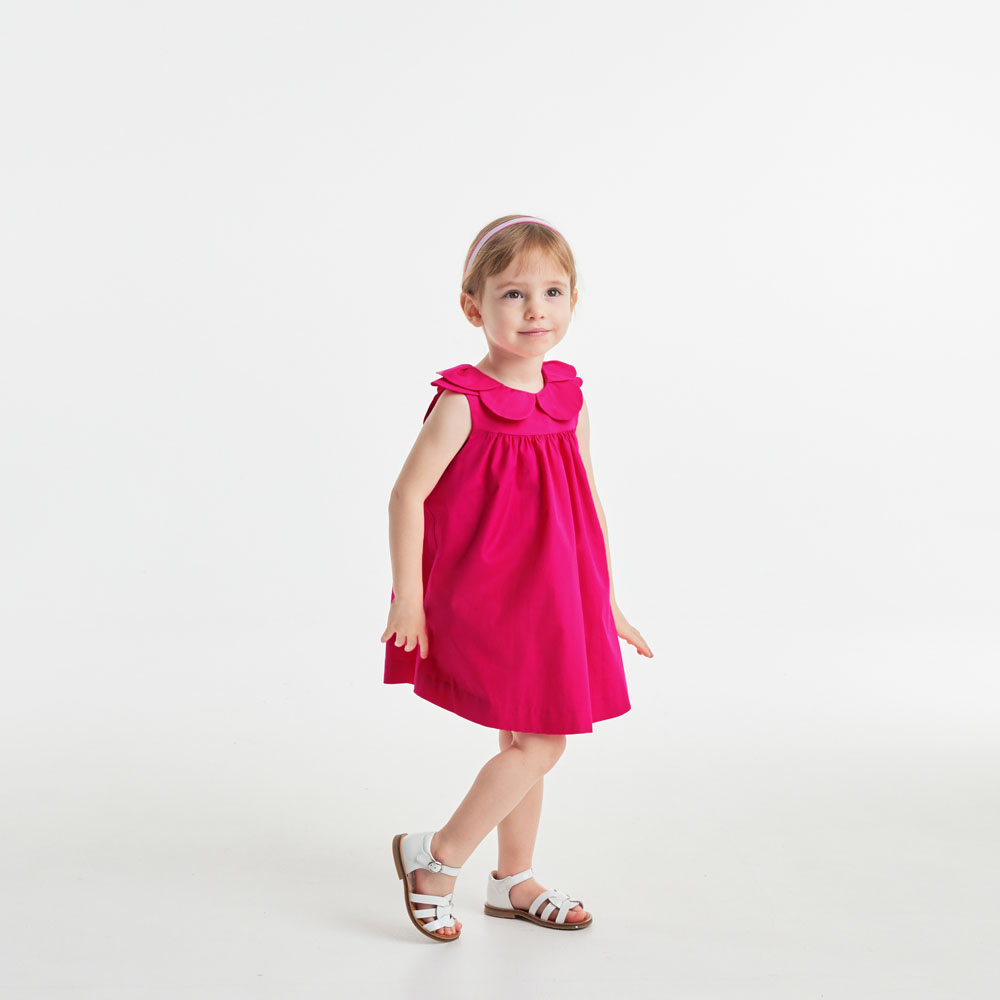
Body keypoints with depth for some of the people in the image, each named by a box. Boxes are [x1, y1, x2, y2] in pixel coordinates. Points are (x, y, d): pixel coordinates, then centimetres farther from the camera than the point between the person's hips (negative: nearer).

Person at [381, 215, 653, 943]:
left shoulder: (569, 399, 4)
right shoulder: (463, 403, -16)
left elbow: (589, 503, 11)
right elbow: (407, 495, -15)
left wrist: (606, 601, 14)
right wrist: (408, 598, -17)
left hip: (554, 602, 7)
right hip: (487, 601, -7)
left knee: (526, 741, 16)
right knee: (540, 743, -7)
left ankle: (514, 882, 33)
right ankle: (437, 857, 11)